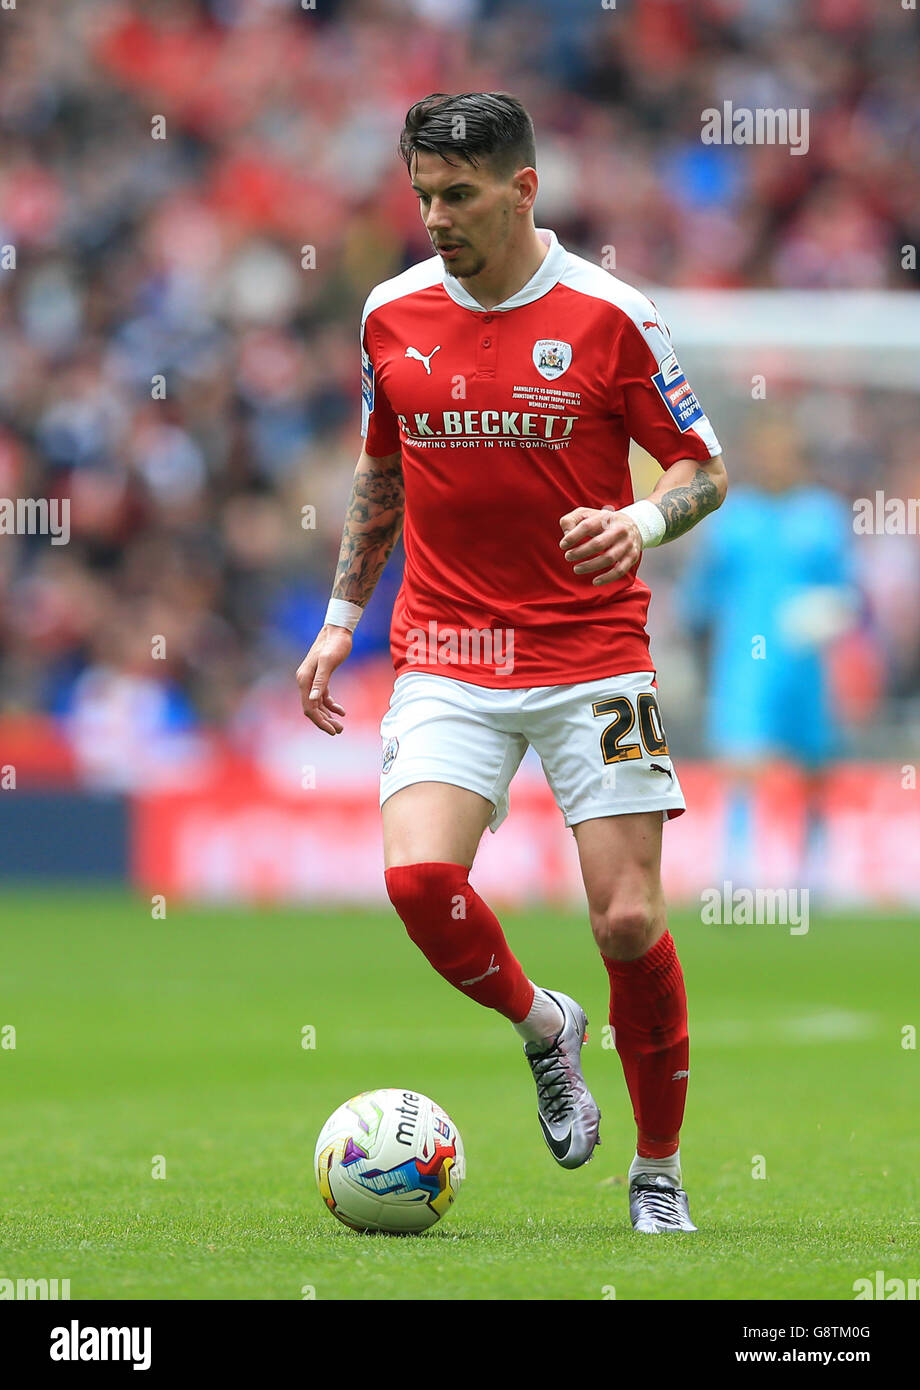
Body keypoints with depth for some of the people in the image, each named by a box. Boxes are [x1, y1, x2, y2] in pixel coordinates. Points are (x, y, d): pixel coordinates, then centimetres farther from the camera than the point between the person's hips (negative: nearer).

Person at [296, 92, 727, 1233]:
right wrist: (342, 618, 15)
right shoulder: (392, 314, 5)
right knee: (418, 877, -20)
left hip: (593, 656, -2)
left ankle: (660, 1173, 12)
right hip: (445, 658, 2)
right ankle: (541, 1027, 11)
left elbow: (703, 466, 1)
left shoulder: (606, 314, -6)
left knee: (629, 921, -8)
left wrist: (639, 524, -20)